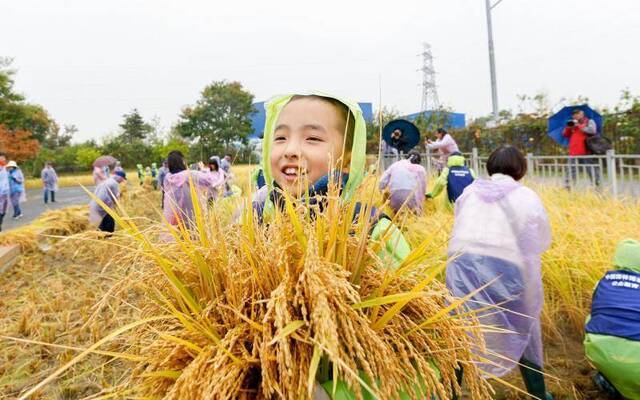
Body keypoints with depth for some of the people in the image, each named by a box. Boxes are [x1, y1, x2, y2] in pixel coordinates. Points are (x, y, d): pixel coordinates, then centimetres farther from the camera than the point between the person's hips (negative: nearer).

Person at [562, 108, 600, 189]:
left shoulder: (590, 122, 8)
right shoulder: (572, 124, 21)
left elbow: (592, 131, -11)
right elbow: (565, 135, 18)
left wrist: (579, 126, -9)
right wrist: (568, 127, 0)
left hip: (586, 152, -4)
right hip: (574, 153, 4)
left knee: (592, 170, -5)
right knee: (570, 171, 3)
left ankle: (596, 186, -1)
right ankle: (567, 187, 7)